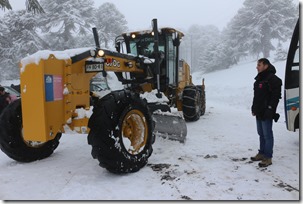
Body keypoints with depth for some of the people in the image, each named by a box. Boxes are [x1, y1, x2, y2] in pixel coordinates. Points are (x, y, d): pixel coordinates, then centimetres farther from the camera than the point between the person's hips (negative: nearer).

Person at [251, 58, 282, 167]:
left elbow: (276, 96, -18)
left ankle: (268, 158, 6)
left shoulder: (273, 79, -13)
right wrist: (254, 108, 17)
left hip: (266, 113, -9)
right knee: (261, 134, 17)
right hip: (259, 113, 9)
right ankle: (262, 153, 29)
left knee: (267, 135, -2)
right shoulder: (259, 79, 15)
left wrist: (270, 109, -21)